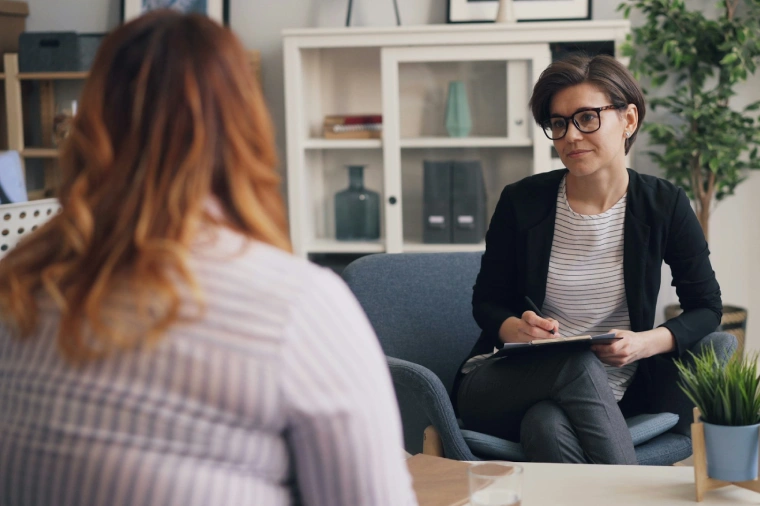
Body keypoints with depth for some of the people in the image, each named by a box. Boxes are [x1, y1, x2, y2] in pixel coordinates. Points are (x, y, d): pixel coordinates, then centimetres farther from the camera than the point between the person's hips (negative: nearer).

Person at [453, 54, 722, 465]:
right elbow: (486, 302, 9)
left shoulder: (664, 206, 0)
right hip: (505, 381, 1)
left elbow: (706, 308, 7)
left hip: (609, 392, 0)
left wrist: (647, 343, -14)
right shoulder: (522, 203, -1)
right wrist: (516, 329, -16)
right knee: (579, 363, -36)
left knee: (548, 425, -37)